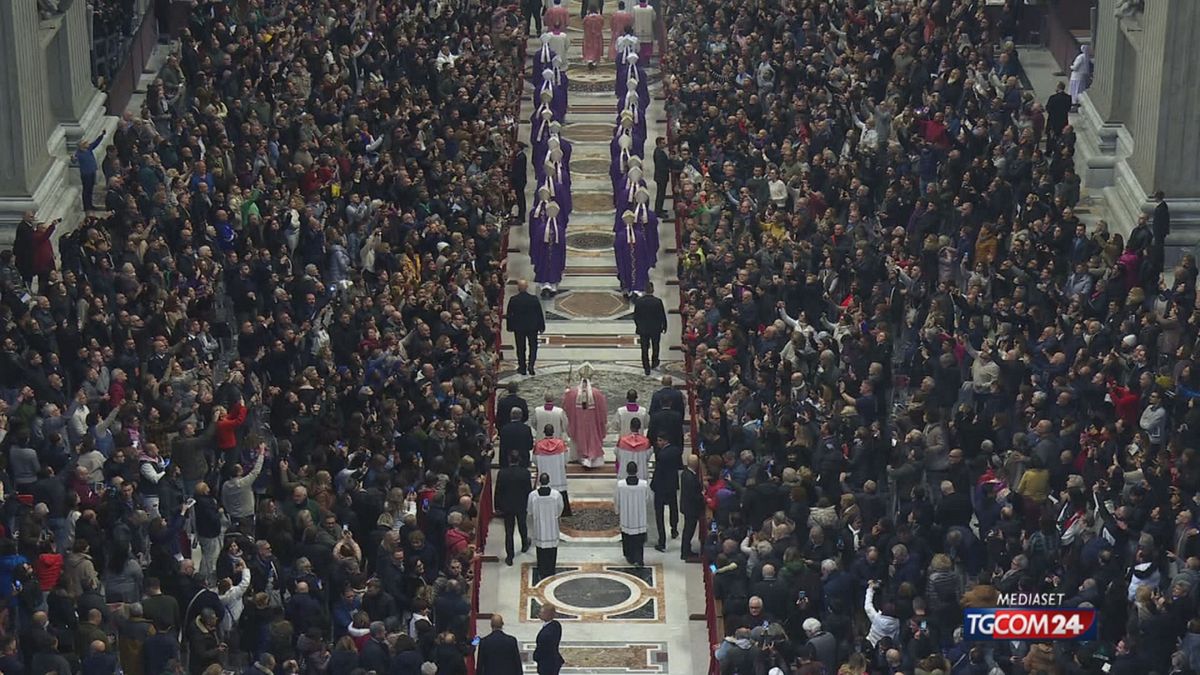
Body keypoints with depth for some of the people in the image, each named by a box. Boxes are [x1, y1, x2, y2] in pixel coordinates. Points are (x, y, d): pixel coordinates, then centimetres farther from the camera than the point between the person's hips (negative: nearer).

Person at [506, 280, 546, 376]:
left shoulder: (513, 300, -11)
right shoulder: (534, 299, -11)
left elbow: (509, 315, -4)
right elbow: (540, 314, -5)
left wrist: (510, 327, 8)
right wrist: (541, 327, 6)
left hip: (518, 328, 0)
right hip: (532, 327, 0)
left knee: (521, 348, 11)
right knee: (533, 347, 12)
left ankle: (522, 368, 15)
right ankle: (531, 365, -4)